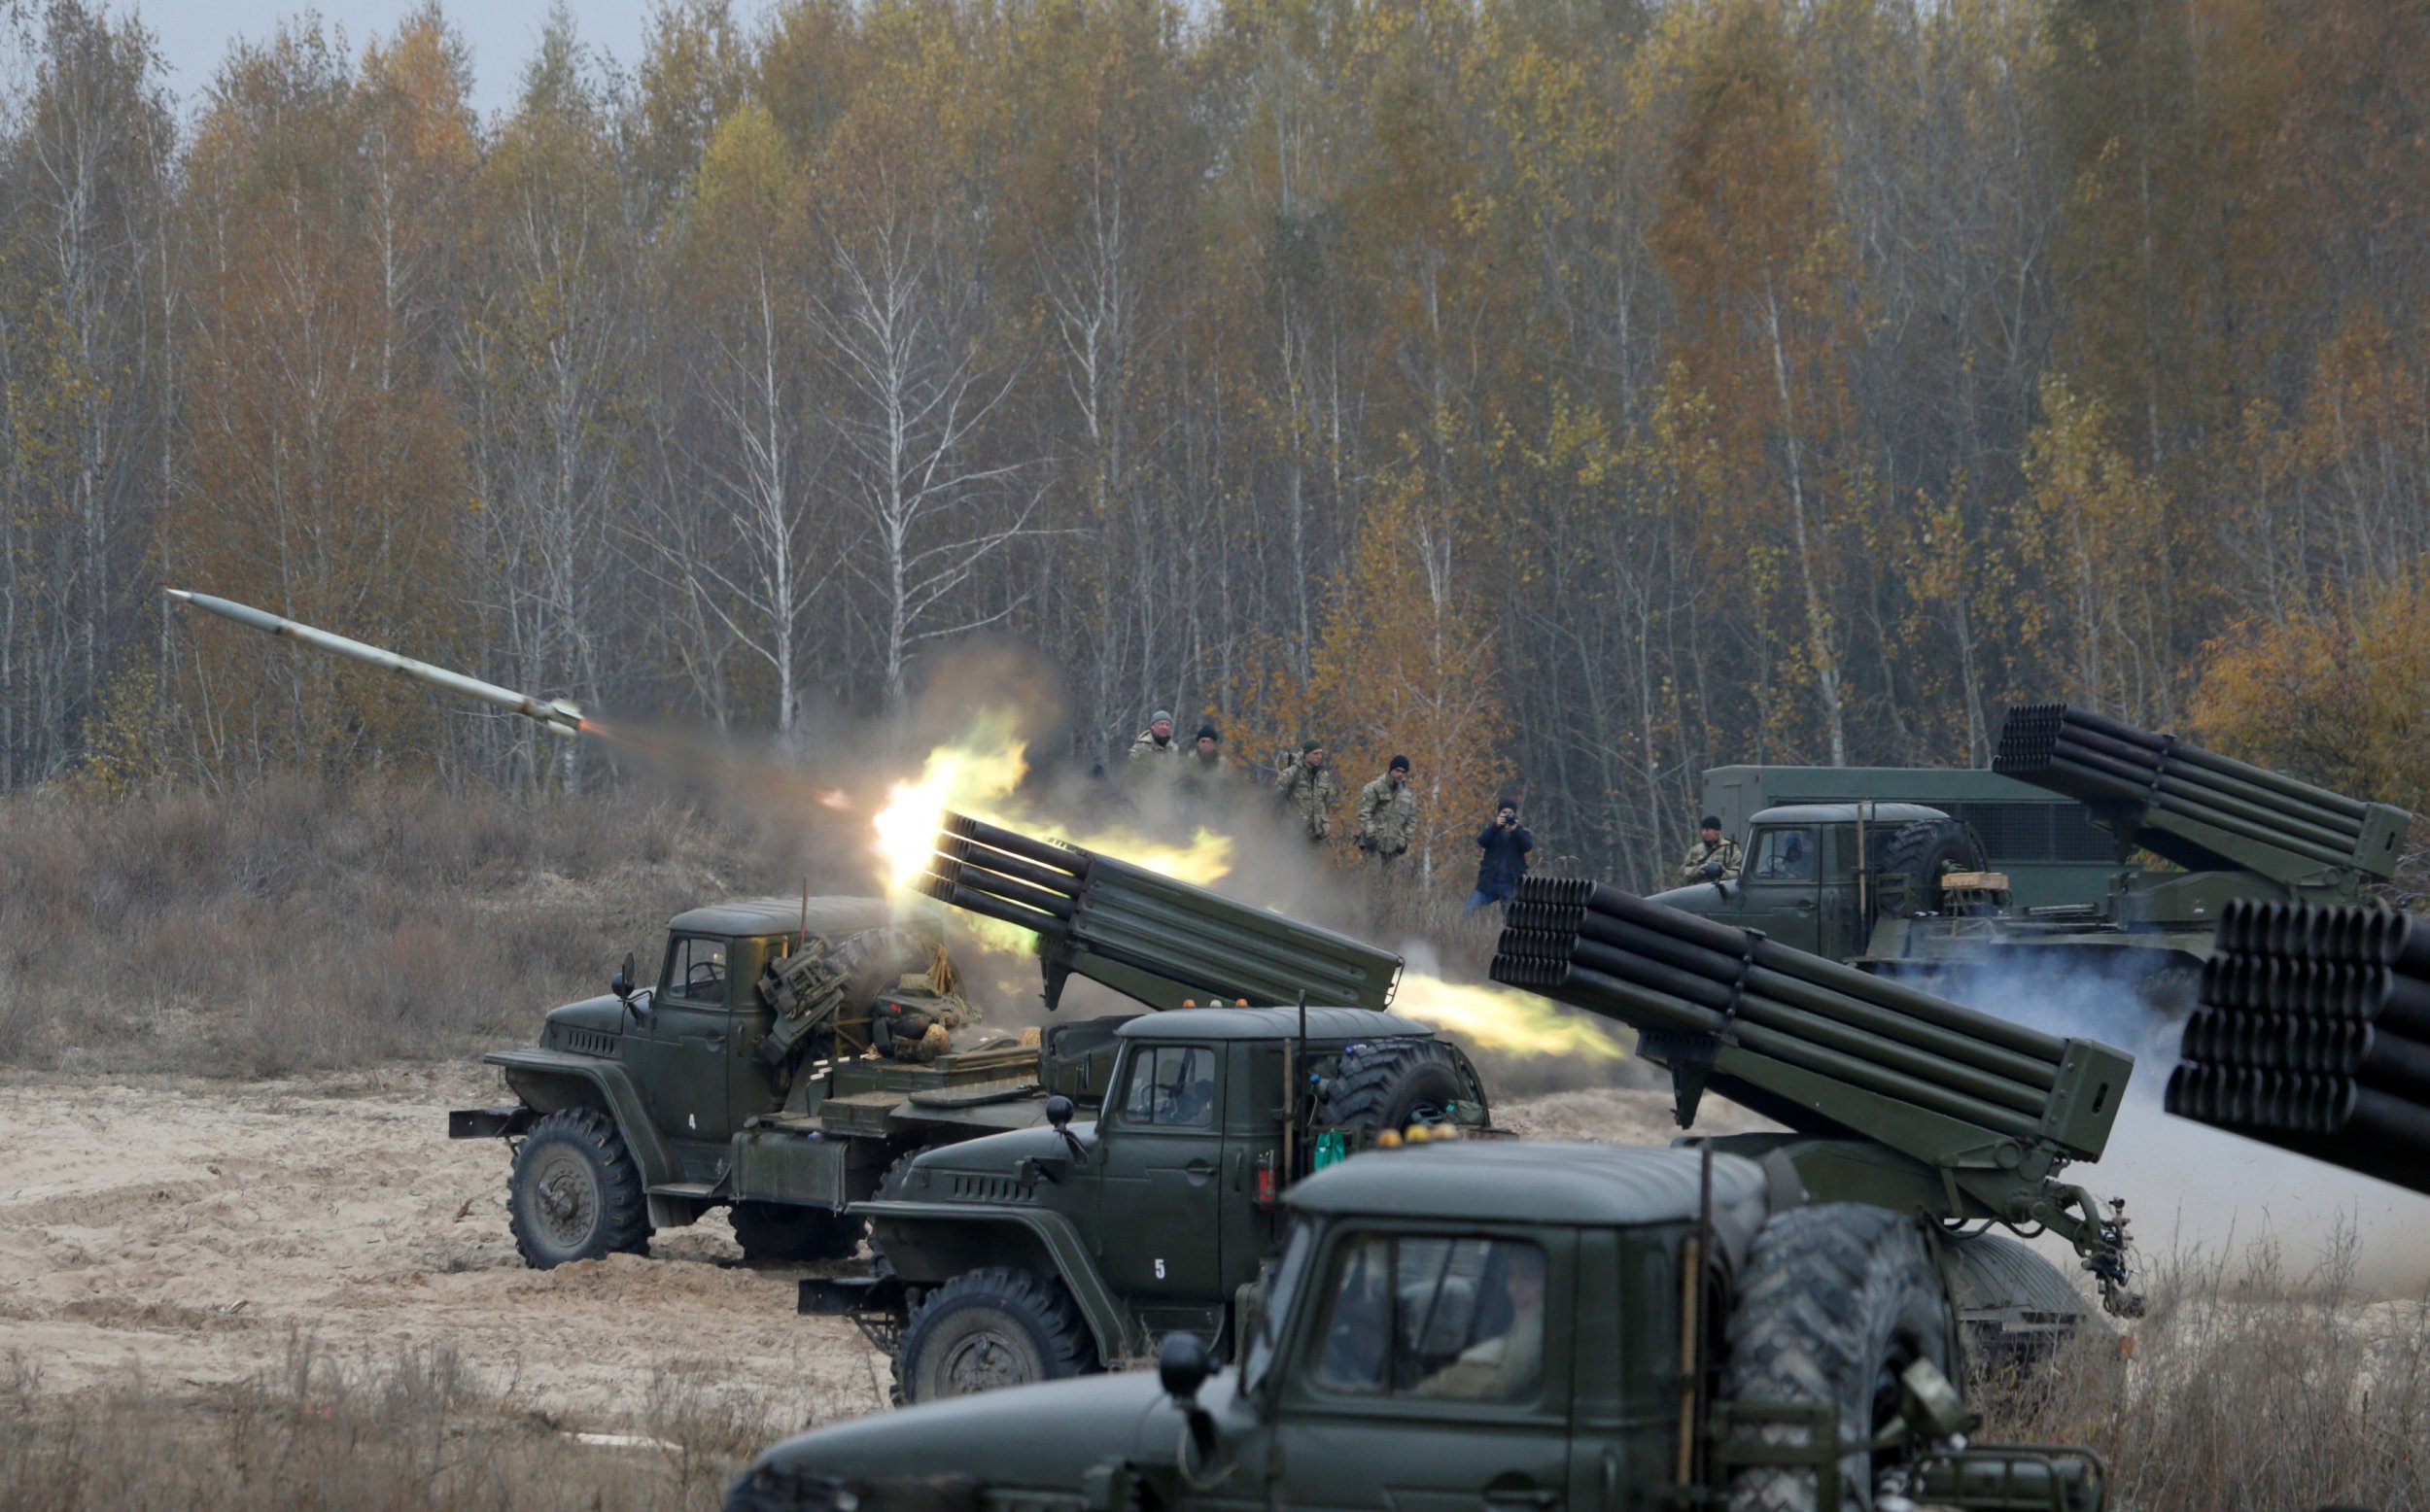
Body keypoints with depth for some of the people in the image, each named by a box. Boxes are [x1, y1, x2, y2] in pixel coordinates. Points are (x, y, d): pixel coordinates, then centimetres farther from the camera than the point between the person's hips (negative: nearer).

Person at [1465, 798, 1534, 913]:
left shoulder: (1521, 831, 7)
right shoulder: (1492, 829, 9)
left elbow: (1528, 846, -11)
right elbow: (1482, 842, -10)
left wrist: (1516, 830, -26)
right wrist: (1496, 826, -22)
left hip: (1511, 883, -1)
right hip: (1489, 882, 1)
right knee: (1468, 913, -1)